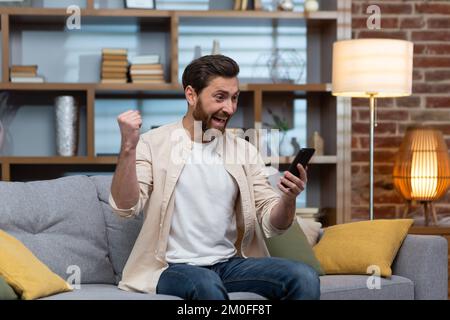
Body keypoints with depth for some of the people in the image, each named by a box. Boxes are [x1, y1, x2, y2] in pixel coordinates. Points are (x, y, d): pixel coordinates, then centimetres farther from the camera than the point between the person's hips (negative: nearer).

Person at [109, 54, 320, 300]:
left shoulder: (245, 152, 12)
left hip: (229, 263, 4)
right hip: (172, 268, -4)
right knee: (207, 283, -38)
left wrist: (288, 199, -15)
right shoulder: (153, 144, 0)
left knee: (305, 278, -20)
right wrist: (128, 147, -26)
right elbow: (126, 207, -12)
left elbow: (271, 224, 8)